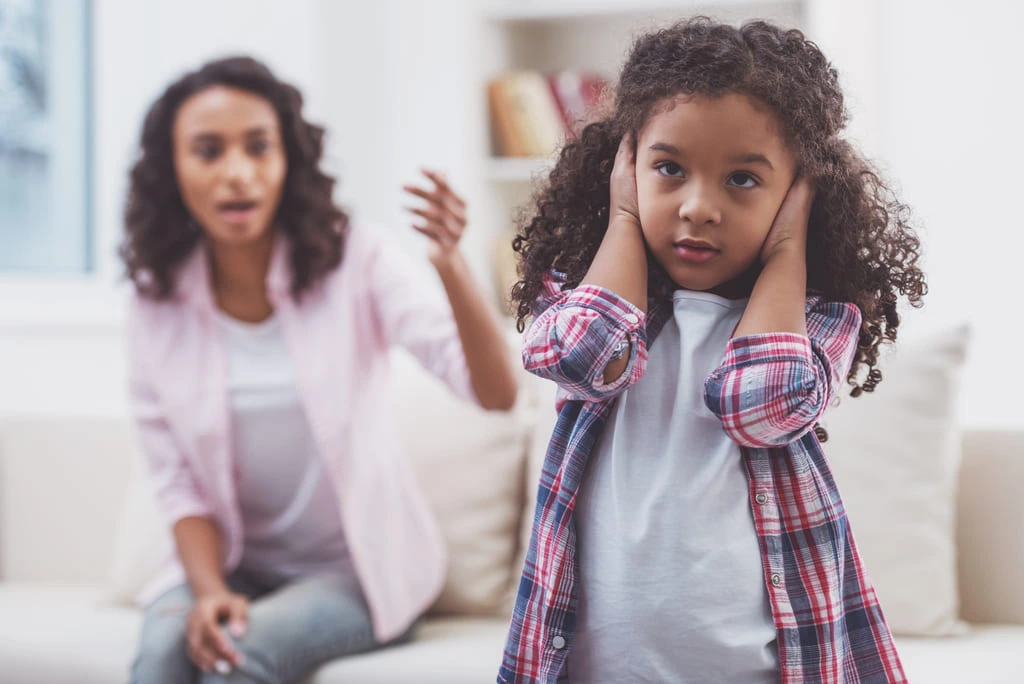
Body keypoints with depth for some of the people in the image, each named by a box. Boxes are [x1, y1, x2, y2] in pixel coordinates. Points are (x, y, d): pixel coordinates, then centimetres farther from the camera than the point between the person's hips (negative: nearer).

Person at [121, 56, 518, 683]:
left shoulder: (353, 259, -14)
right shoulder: (157, 300, -5)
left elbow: (497, 392, -24)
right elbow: (179, 485, 0)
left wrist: (452, 267, -41)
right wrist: (208, 590, -19)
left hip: (362, 567, -2)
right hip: (234, 562, 2)